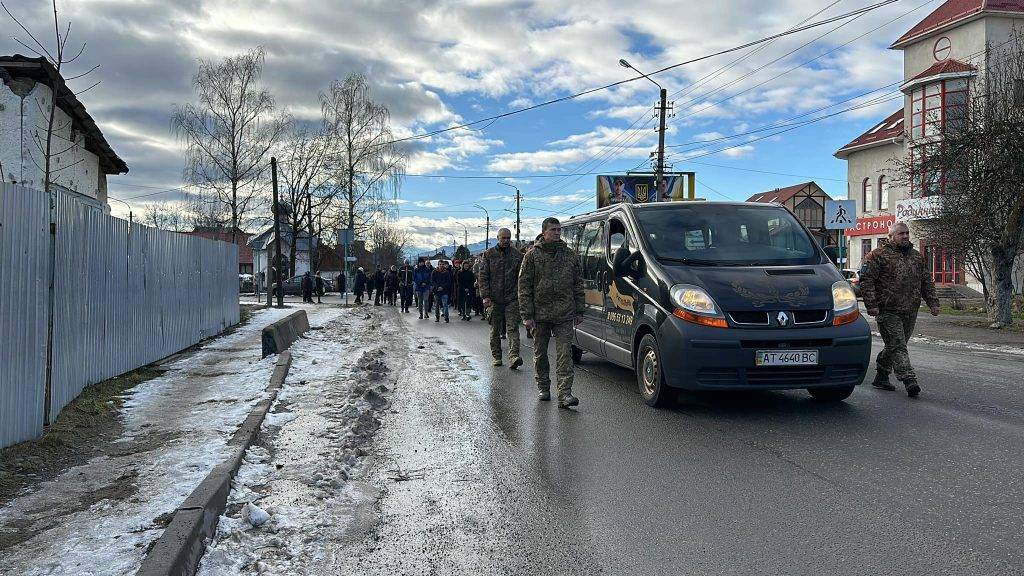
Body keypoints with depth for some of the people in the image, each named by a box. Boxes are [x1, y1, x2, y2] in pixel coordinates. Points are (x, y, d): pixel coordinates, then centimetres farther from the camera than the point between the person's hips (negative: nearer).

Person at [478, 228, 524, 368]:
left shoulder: (517, 255, 6)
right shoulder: (488, 255, 4)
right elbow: (483, 277, 1)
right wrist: (485, 296, -9)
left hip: (512, 298, 0)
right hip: (494, 298, 1)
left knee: (513, 328, -10)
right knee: (495, 330, 9)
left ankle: (514, 357, -18)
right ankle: (496, 357, 20)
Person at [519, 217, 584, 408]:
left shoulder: (570, 255, 9)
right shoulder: (532, 255, 1)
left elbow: (578, 284, 14)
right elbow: (524, 286, -2)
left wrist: (579, 311, 9)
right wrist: (527, 315, -8)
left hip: (565, 314, 1)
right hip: (540, 314, -1)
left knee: (565, 353, -7)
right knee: (540, 353, 11)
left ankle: (565, 393, -11)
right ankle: (543, 387, 28)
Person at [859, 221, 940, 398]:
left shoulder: (917, 256, 17)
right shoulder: (877, 255, -4)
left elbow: (927, 282, 23)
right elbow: (866, 280, -8)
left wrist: (933, 302, 13)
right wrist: (871, 305, -15)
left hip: (910, 312, 6)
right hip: (888, 312, -6)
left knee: (893, 345, 13)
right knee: (898, 347, -10)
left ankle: (881, 376, 26)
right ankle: (909, 380, -14)